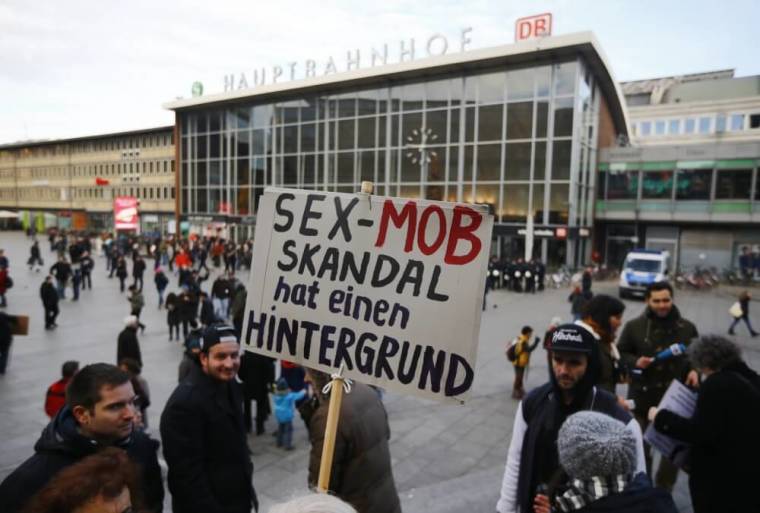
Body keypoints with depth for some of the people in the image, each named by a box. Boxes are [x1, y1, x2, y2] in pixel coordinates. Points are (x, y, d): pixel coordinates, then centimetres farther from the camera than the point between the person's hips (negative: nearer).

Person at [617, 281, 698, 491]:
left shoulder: (687, 328, 1)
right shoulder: (634, 326, -4)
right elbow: (620, 353, 3)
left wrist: (694, 370, -8)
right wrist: (635, 361, -16)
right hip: (642, 395, -1)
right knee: (641, 446, 14)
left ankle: (663, 491, 30)